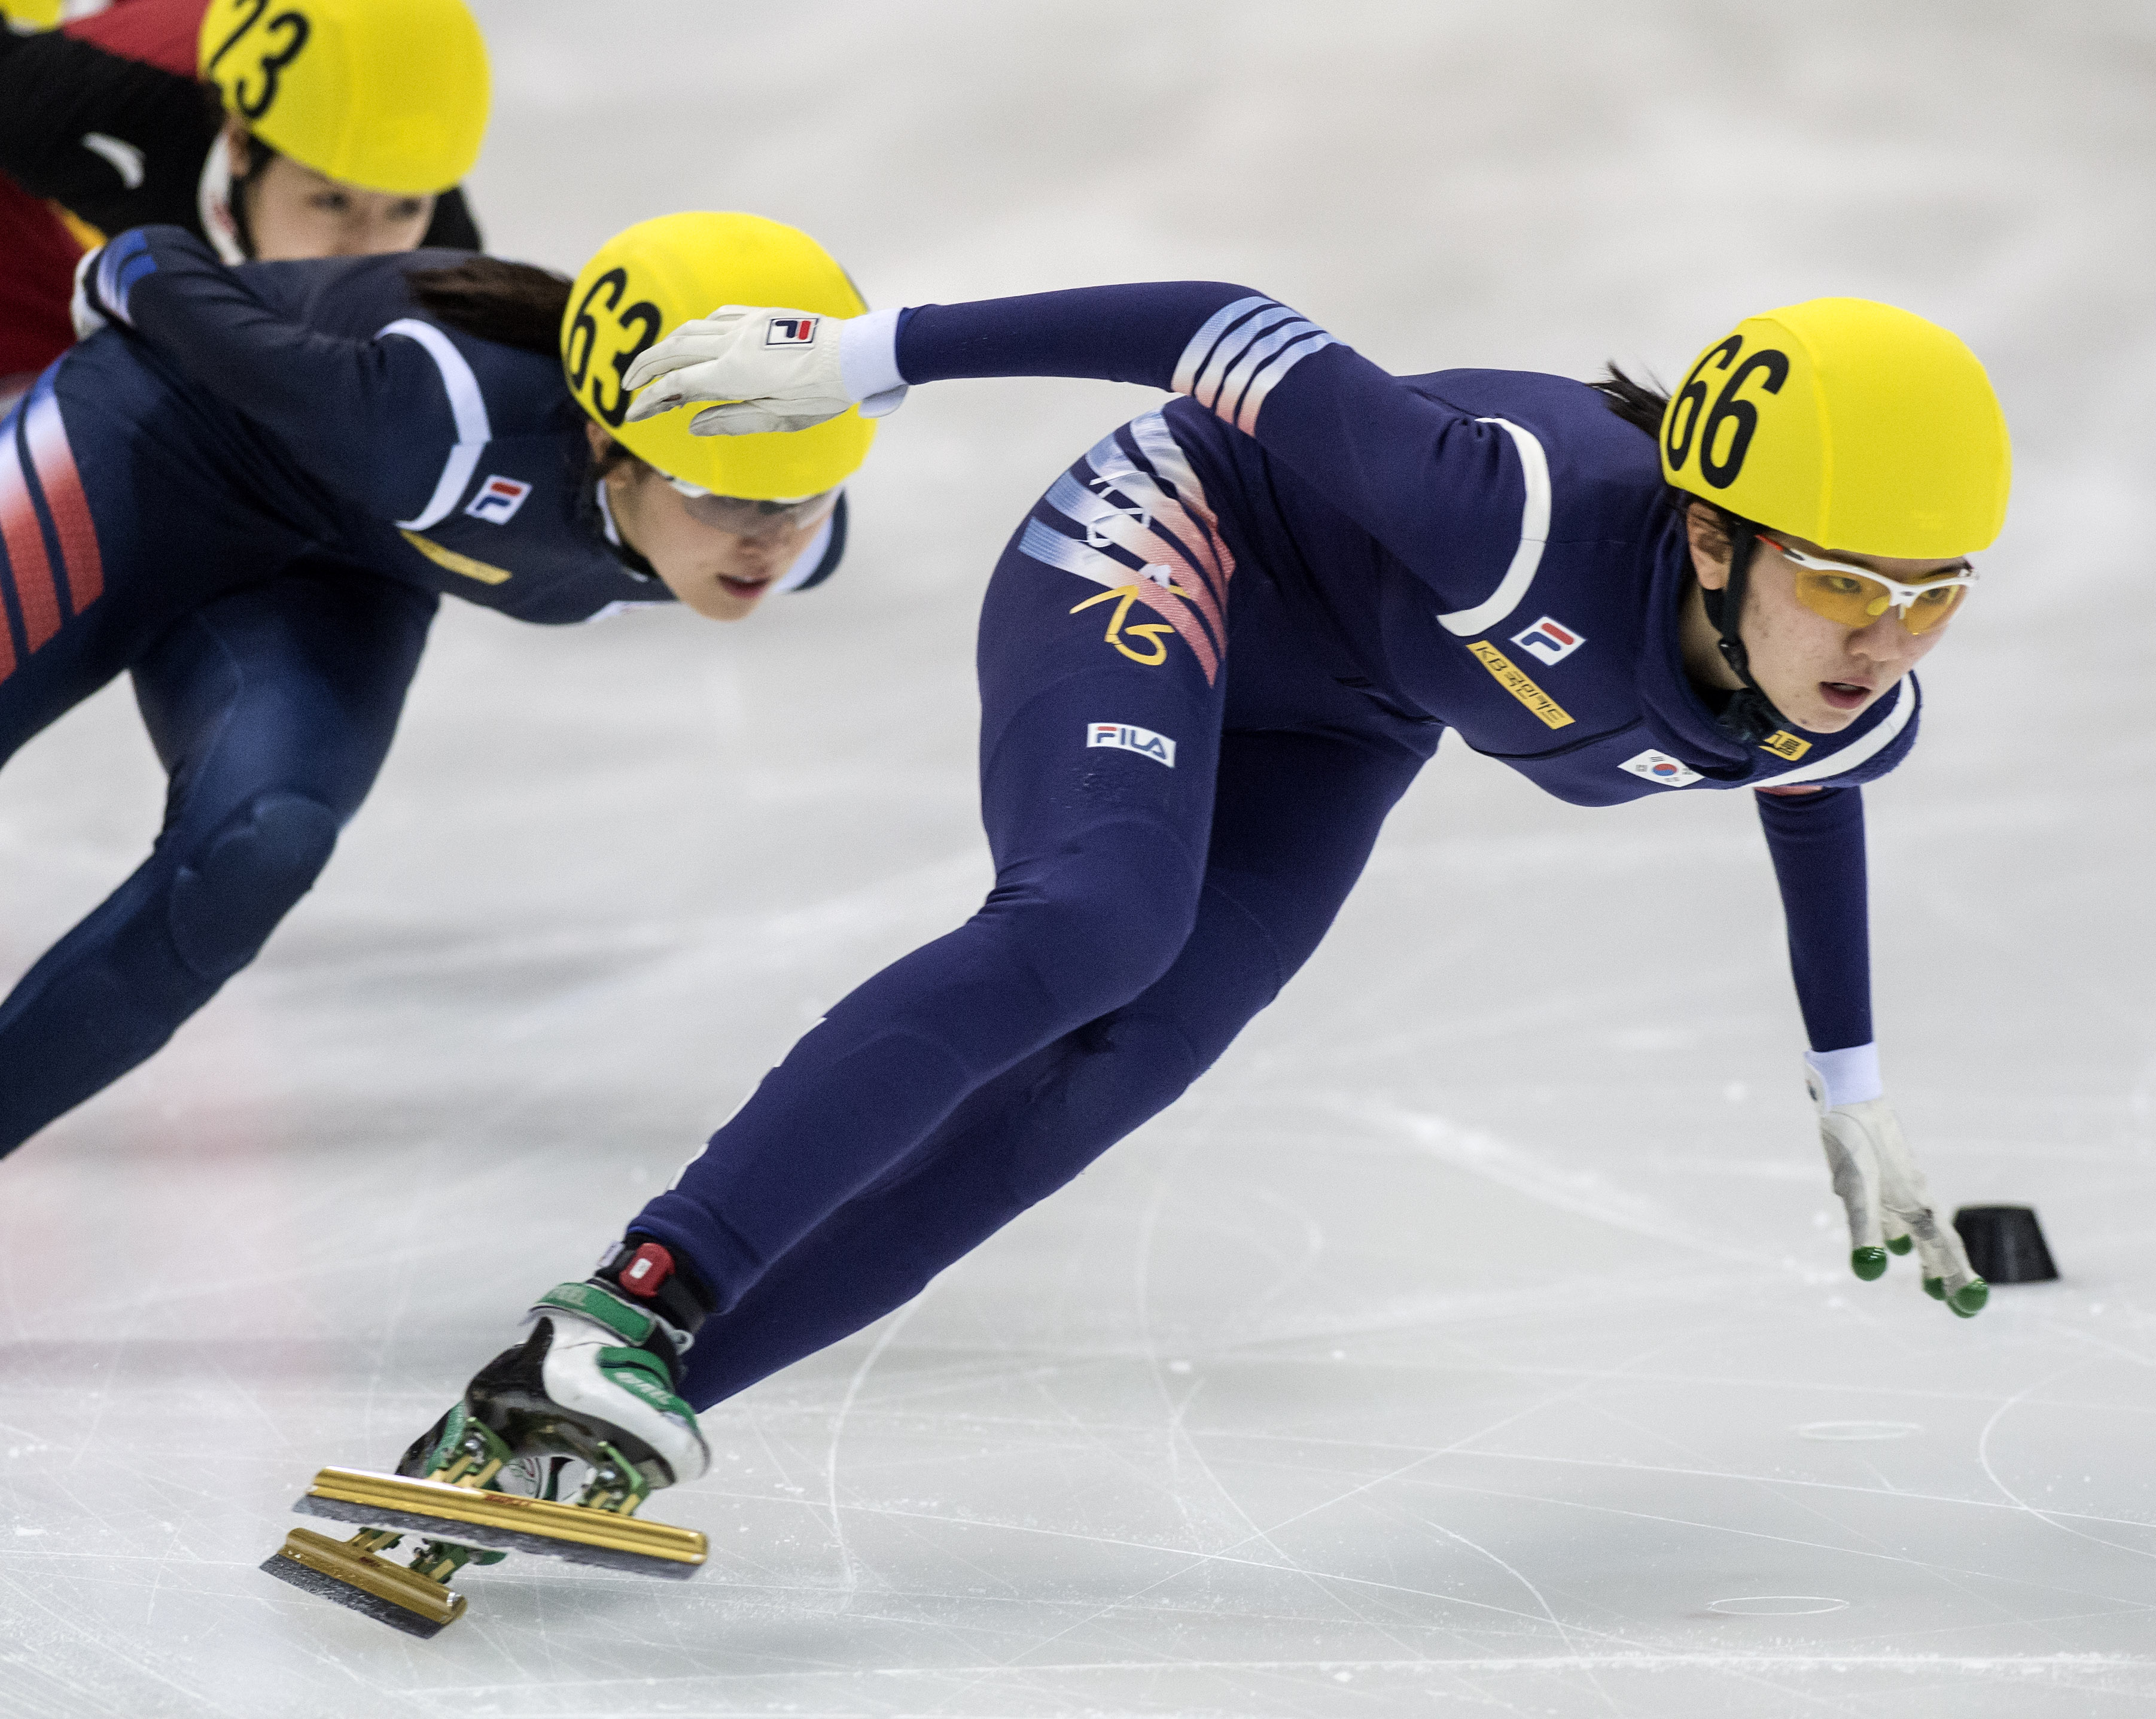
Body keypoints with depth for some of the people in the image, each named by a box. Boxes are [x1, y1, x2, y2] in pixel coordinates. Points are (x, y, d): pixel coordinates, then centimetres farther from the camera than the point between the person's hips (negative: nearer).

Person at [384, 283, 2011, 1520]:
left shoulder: (1848, 713, -18)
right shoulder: (1540, 514, -39)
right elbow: (1245, 336, -32)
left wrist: (1856, 1092, 19)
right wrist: (863, 355, -31)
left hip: (1333, 721, 6)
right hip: (1176, 549, -6)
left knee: (1089, 1085, -11)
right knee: (1094, 924, -34)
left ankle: (591, 1416, -14)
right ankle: (632, 1307, -40)